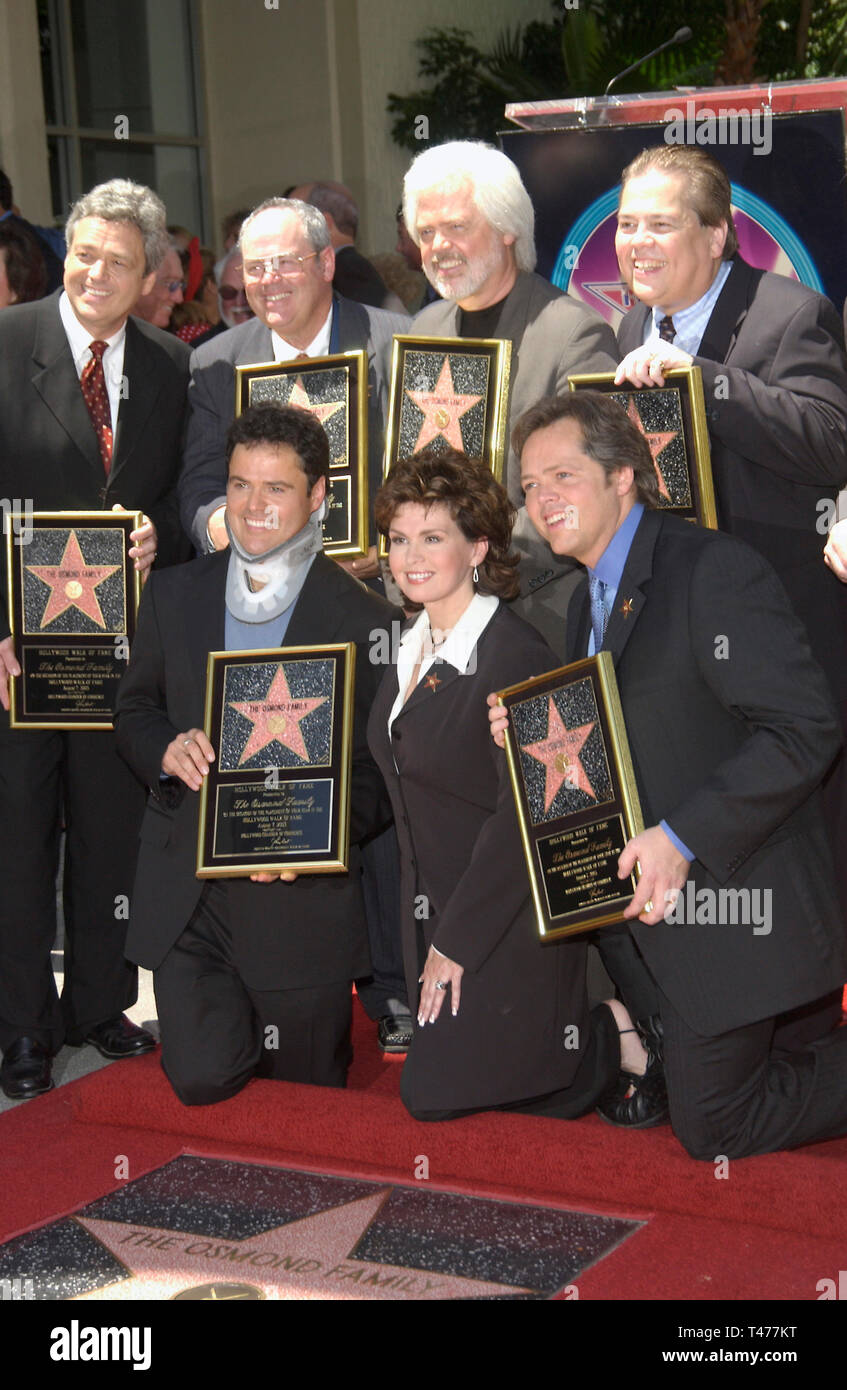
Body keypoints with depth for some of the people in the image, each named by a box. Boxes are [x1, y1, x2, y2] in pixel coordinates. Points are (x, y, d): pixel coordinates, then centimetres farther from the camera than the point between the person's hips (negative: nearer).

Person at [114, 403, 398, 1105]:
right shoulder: (175, 594, 8)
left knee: (307, 1098, 7)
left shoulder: (365, 620, -3)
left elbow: (380, 768, -3)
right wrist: (168, 750, -8)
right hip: (184, 897, 2)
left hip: (303, 901, -2)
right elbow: (134, 708, 16)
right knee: (200, 1081, -6)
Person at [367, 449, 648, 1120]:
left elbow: (524, 816, -22)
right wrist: (431, 933, 6)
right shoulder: (414, 650, 6)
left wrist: (456, 940, -18)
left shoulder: (514, 656, -20)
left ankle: (613, 1037, 7)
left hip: (509, 916, -9)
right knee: (434, 1082, 13)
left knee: (435, 1091, -8)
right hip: (434, 906, 9)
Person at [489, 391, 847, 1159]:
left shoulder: (714, 568, -17)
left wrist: (683, 838, -26)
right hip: (659, 904, 9)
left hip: (732, 906, -9)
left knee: (711, 1127, -2)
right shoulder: (586, 605, 13)